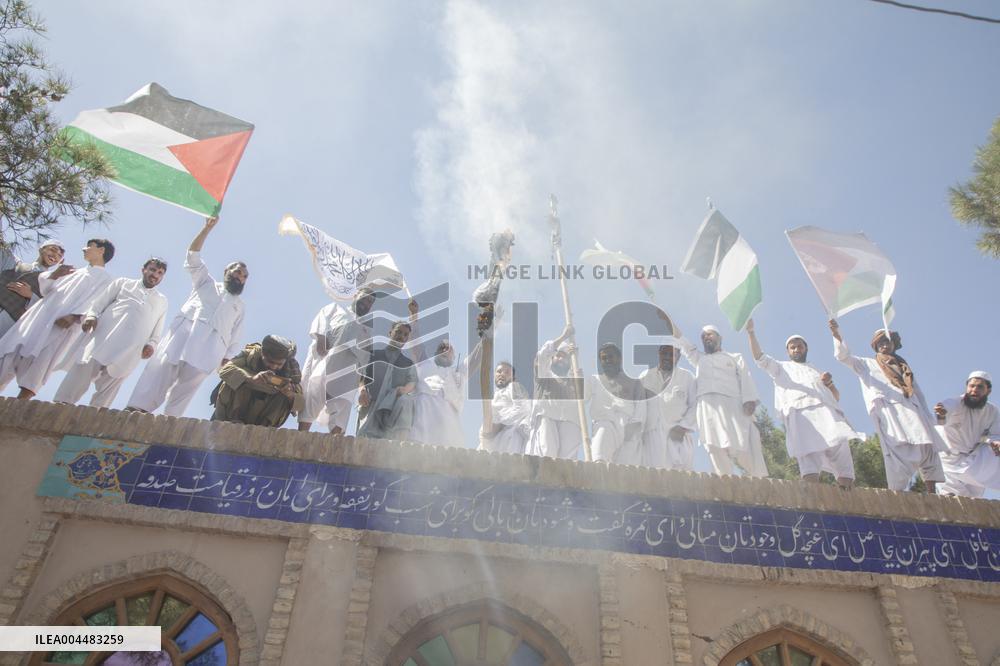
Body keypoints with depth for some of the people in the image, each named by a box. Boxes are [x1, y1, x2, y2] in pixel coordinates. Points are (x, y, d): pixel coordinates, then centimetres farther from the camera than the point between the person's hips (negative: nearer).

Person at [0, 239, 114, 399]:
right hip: (41, 315, 7)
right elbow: (46, 289, 27)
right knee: (14, 350, -5)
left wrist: (74, 316, -24)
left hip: (63, 325, -6)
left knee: (38, 361, -17)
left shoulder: (105, 280, 7)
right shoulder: (75, 272, 28)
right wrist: (53, 275, 6)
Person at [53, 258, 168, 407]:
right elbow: (101, 301, 14)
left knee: (113, 378, -10)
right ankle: (61, 404, -22)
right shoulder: (123, 282, 25)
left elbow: (157, 331, 23)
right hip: (106, 330, -1)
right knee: (87, 364, -19)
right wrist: (91, 315, -6)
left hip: (131, 347, 2)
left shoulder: (162, 301, 29)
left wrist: (151, 344, 4)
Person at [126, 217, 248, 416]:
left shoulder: (240, 306, 30)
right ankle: (135, 410, -26)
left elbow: (235, 339, 20)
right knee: (161, 369, -17)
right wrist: (208, 228, 10)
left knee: (187, 384, -14)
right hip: (185, 330, -1)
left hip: (211, 346, 1)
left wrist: (226, 360, 4)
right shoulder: (207, 283, 29)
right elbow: (193, 255, 18)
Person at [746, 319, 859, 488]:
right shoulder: (782, 367, 30)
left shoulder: (818, 371, 37)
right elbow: (760, 358, 13)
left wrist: (830, 384, 6)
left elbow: (836, 397, 29)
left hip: (827, 412, 4)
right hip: (800, 413, -4)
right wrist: (751, 331, 1)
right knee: (809, 462, -22)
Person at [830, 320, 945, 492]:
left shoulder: (904, 366, 32)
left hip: (911, 410, 5)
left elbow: (918, 393, 26)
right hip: (886, 410, -5)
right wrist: (837, 334, -9)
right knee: (898, 452, -19)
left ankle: (932, 494, -6)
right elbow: (843, 356, 8)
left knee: (927, 449, -6)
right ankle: (896, 495, -24)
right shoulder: (866, 364, 23)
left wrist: (927, 418, 12)